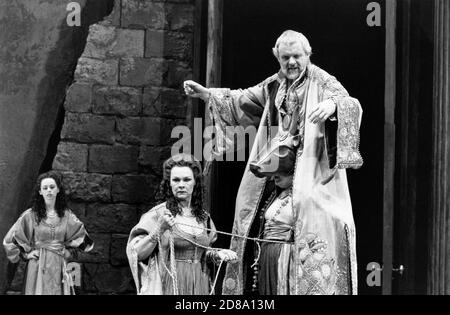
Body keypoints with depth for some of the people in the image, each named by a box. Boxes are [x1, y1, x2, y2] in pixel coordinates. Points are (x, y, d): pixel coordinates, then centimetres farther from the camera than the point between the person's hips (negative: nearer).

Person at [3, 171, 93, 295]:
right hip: (38, 268, -2)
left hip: (59, 269, 2)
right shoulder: (30, 215, -2)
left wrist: (68, 252, 8)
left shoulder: (66, 215, 5)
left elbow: (82, 238, 19)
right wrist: (26, 254, -1)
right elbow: (9, 241, 3)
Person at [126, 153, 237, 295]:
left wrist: (217, 254, 3)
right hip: (169, 287, -4)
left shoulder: (203, 217, 9)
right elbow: (136, 254, -11)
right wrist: (159, 230, -23)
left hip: (199, 286, 4)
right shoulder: (157, 214, -5)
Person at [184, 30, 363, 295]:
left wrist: (332, 105, -39)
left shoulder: (323, 83, -2)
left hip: (312, 171, -5)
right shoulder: (273, 86, 16)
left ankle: (322, 286, -13)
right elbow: (240, 101, 24)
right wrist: (205, 94, 13)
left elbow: (352, 107, -17)